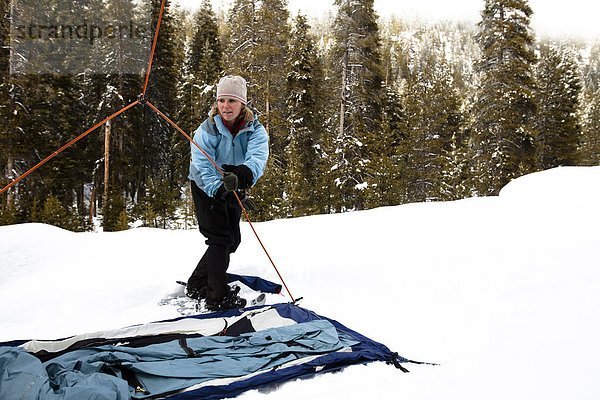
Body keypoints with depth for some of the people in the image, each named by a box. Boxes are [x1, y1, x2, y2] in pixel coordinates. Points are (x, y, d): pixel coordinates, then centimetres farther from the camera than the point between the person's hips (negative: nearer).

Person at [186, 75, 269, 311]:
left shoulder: (255, 130, -16)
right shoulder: (207, 130, -21)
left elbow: (258, 156, -36)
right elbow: (203, 167, -31)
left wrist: (243, 175, -59)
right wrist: (220, 189, -52)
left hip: (234, 189, 5)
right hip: (207, 188, -5)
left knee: (232, 240, 12)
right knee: (221, 237, -15)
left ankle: (197, 286, 28)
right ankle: (218, 297, -8)